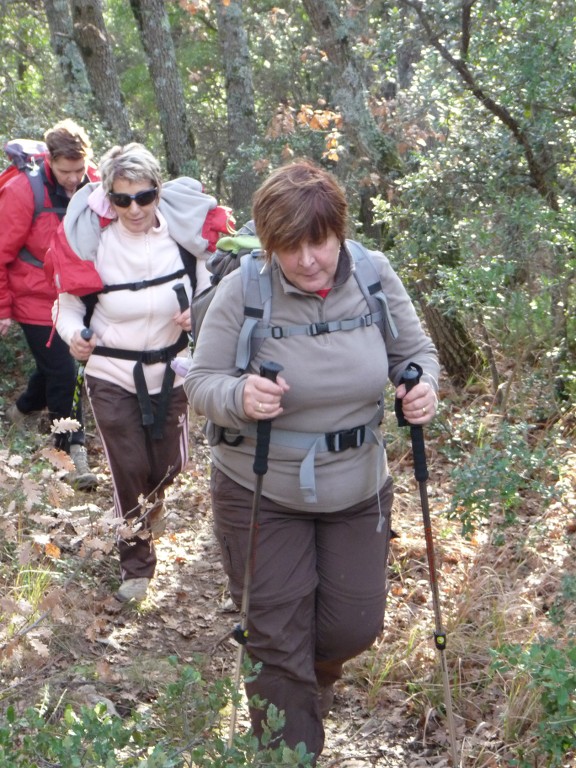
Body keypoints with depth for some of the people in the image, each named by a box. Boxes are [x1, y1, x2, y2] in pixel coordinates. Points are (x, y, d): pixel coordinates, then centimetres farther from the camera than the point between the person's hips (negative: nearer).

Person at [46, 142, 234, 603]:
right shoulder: (90, 241, -16)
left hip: (170, 372, 3)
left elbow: (208, 293, 3)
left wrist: (197, 314, -19)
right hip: (112, 377, -2)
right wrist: (74, 335, -27)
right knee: (130, 470, 0)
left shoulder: (183, 236, -10)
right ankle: (137, 565, 21)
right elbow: (69, 302, -6)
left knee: (169, 464, 15)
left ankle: (152, 504, 53)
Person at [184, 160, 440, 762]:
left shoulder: (375, 276, -9)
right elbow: (200, 383, -12)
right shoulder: (241, 291, -17)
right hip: (261, 495, -3)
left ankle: (314, 676, 50)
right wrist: (240, 397, -34)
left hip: (358, 489, 3)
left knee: (354, 626, 12)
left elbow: (414, 350, 4)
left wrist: (423, 386, -19)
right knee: (277, 638, 6)